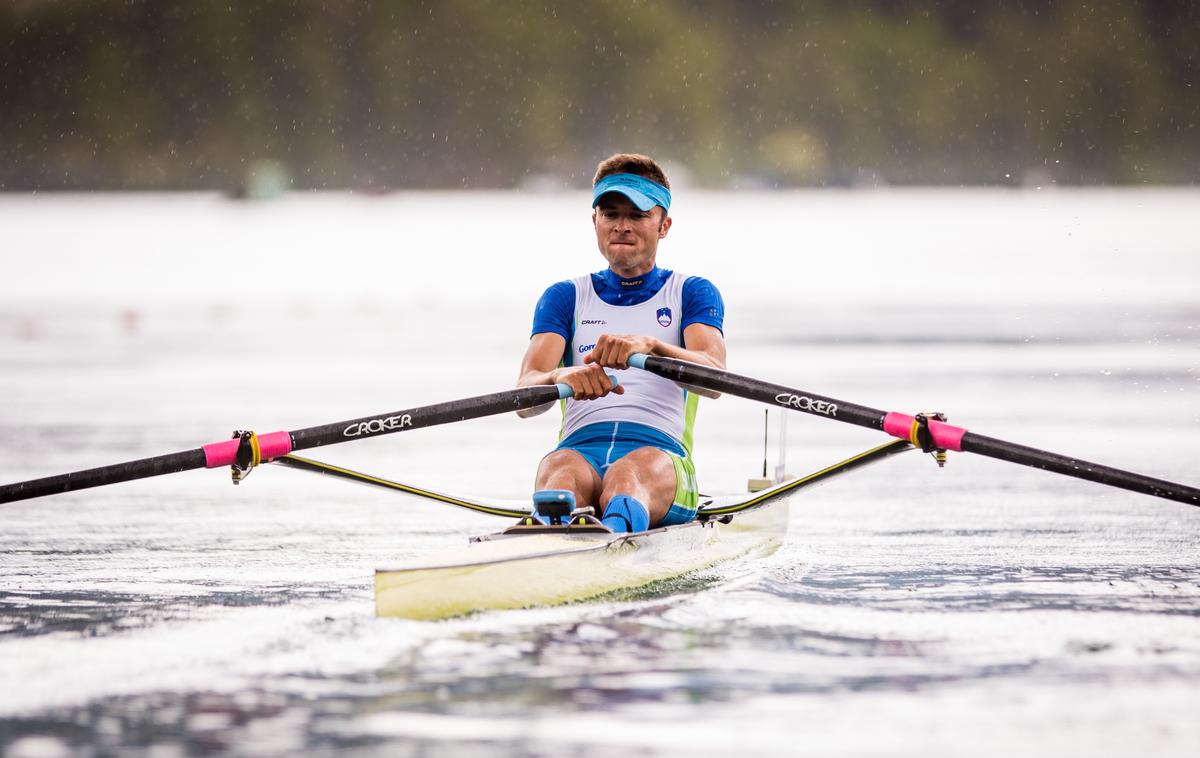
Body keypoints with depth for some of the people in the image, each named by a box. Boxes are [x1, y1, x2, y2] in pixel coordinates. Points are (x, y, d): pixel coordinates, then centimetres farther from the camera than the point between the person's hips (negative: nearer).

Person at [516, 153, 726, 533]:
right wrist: (562, 378, -25)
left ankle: (619, 530, -76)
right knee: (562, 473, -38)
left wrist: (649, 346, -29)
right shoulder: (565, 297, 21)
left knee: (628, 476, -40)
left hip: (659, 449, -2)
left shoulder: (692, 293, 17)